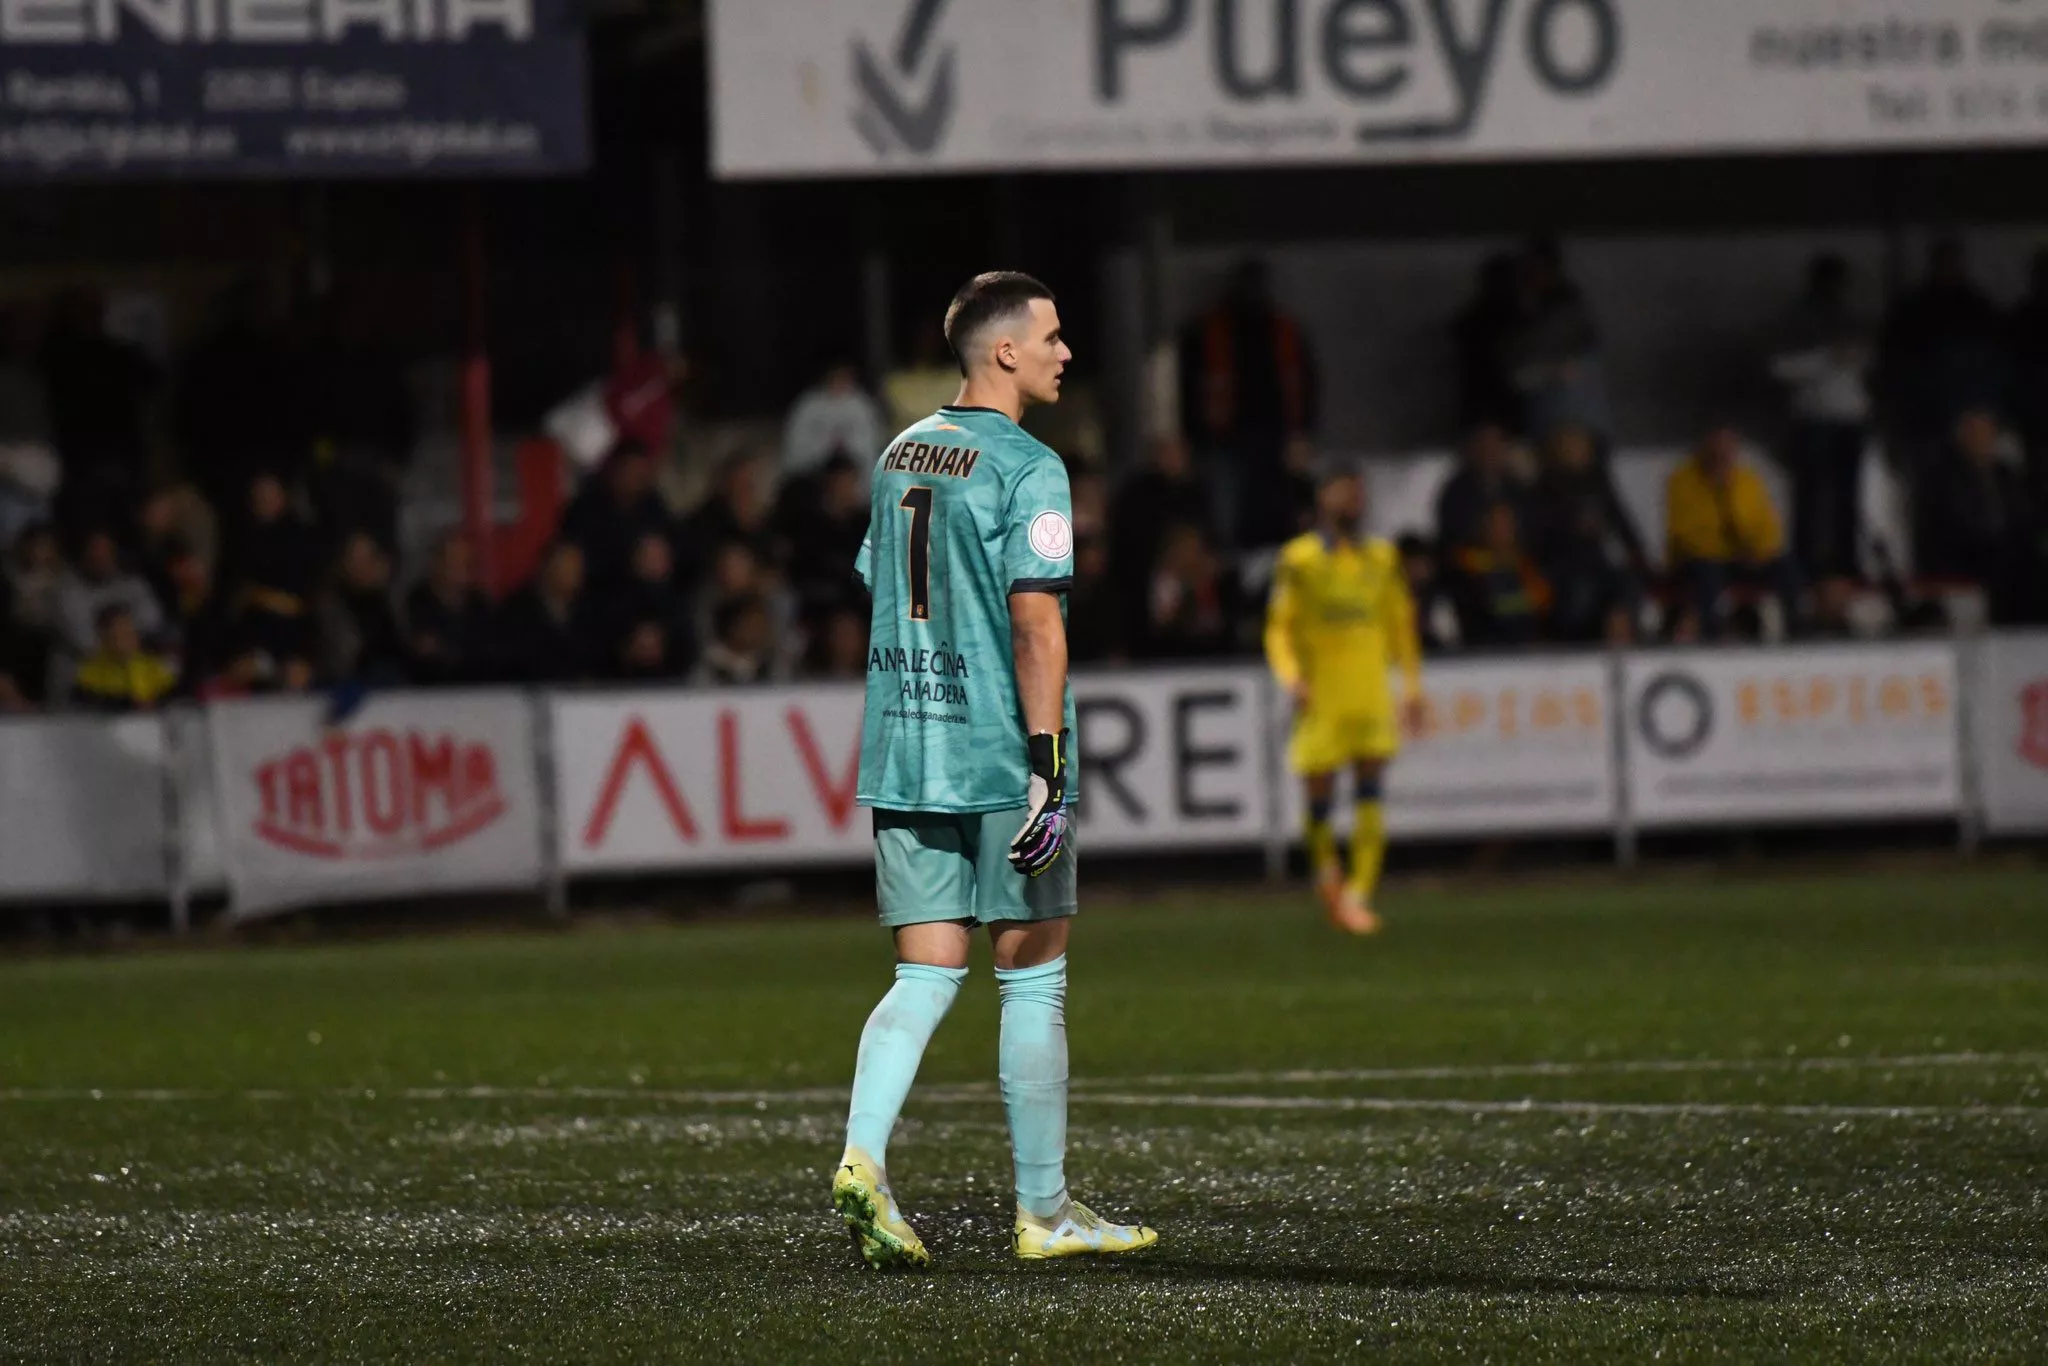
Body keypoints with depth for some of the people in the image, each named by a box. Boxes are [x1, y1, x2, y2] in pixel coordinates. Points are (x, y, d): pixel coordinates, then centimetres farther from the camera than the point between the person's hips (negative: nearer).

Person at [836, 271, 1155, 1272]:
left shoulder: (899, 456, 12)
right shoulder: (1027, 469, -11)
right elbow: (1035, 624, -19)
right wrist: (1048, 770, -20)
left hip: (902, 755, 6)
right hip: (1000, 756, -6)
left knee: (925, 978, 6)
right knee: (1033, 982, 4)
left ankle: (862, 1157, -15)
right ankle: (1043, 1212, 11)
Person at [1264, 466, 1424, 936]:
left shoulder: (1382, 558, 10)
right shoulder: (1298, 560, 0)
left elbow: (1400, 625, 18)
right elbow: (1280, 628, 0)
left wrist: (1412, 686, 13)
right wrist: (1291, 677, -17)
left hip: (1372, 697, 2)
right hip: (1320, 699, -2)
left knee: (1370, 803, -11)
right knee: (1320, 801, 2)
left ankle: (1359, 896, -15)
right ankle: (1327, 872, 30)